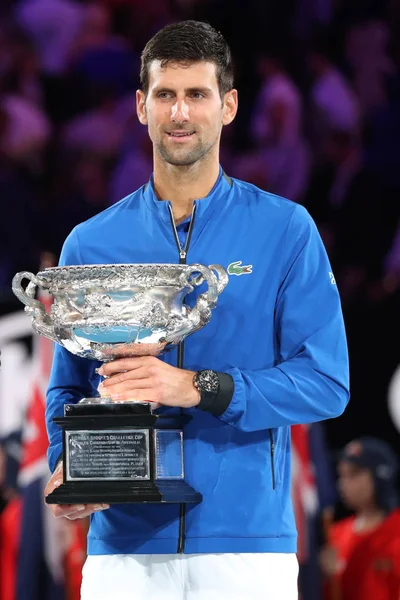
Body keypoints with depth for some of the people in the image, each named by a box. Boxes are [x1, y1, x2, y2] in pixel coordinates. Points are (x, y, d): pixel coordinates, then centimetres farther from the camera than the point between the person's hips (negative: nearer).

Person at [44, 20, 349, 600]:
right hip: (123, 540, 2)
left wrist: (200, 388, -17)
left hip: (248, 537, -2)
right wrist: (65, 466, -7)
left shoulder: (285, 230, 2)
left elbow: (326, 383, -5)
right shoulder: (90, 243, 10)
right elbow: (68, 387, 14)